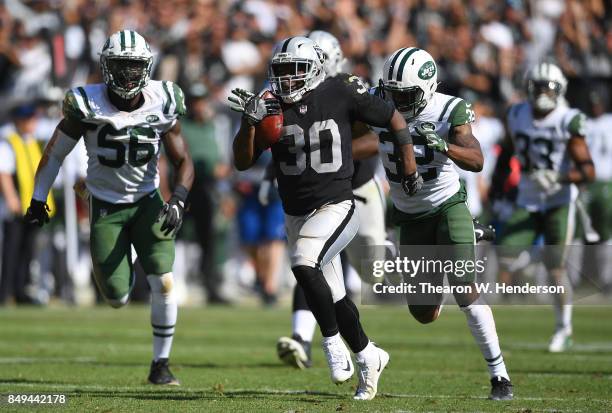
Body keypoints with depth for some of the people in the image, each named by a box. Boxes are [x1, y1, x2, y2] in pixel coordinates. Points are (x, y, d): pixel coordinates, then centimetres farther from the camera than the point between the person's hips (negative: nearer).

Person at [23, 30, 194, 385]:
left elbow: (183, 161, -5)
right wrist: (38, 199, 4)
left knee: (164, 284, -14)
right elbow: (56, 152, -3)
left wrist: (178, 200, -22)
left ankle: (161, 365, 3)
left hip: (147, 201, 1)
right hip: (106, 206, -1)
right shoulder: (87, 106, -18)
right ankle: (122, 268, 37)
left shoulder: (163, 104, -12)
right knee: (118, 299, -3)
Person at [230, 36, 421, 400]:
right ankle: (368, 356, 32)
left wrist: (410, 168, 5)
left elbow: (394, 119, 3)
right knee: (334, 298, 11)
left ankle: (333, 343, -15)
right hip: (296, 215, 5)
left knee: (304, 264, -30)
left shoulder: (340, 95, -10)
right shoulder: (273, 107, -2)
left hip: (336, 208, -5)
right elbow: (242, 162, -3)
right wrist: (250, 121, -18)